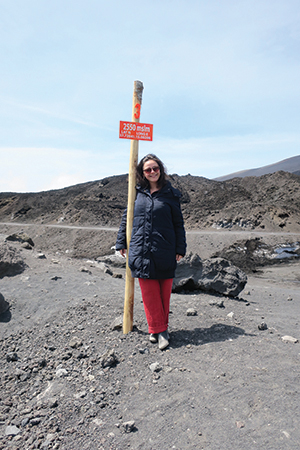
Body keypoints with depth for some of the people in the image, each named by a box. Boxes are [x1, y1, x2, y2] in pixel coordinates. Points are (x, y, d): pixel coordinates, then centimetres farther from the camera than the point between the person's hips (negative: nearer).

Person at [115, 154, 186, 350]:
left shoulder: (170, 194, 3)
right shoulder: (137, 192, 8)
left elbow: (178, 223, 6)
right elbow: (127, 217, 15)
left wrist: (180, 249, 2)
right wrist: (122, 243, 13)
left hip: (165, 251, -1)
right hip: (141, 251, 2)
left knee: (164, 291, 8)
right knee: (149, 292, 5)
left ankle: (161, 328, 24)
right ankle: (158, 329, 19)